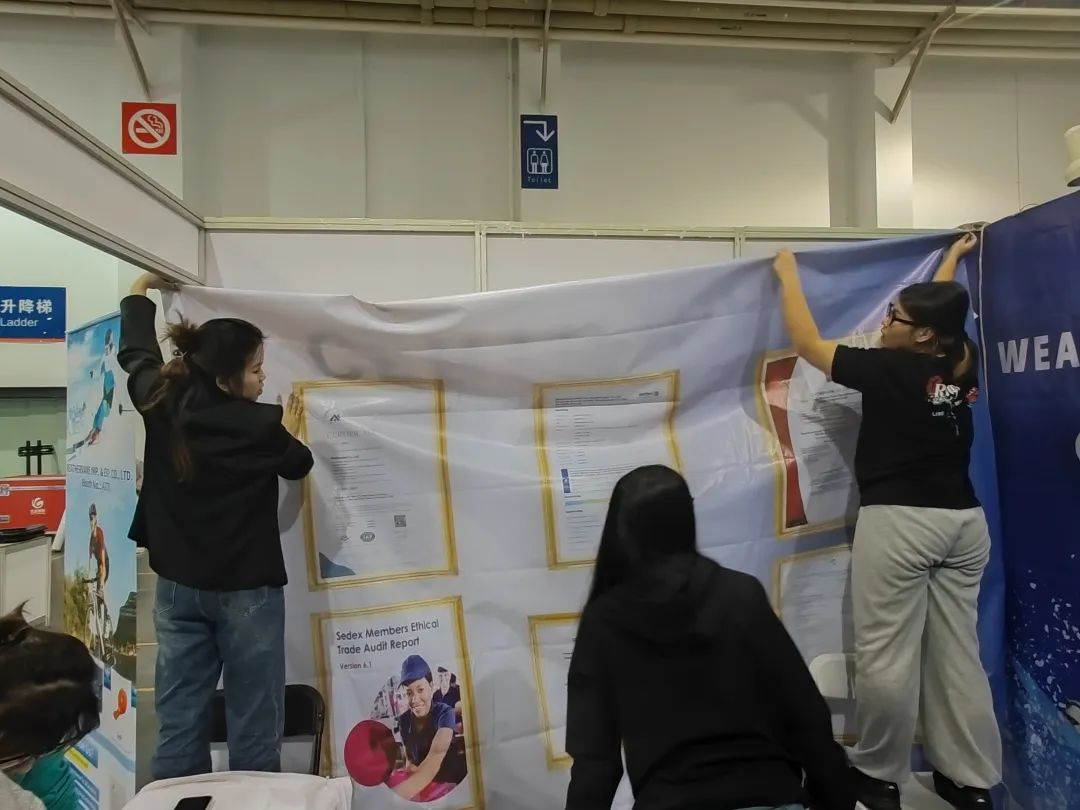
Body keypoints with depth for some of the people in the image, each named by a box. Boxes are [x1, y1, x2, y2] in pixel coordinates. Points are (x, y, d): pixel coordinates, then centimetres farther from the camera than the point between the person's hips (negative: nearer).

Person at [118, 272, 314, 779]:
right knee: (253, 726, 7)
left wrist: (138, 297, 35)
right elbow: (299, 466, 2)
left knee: (179, 722, 12)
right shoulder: (261, 425, -18)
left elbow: (136, 354, 18)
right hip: (247, 588, -5)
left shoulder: (162, 402, -4)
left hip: (178, 585, 6)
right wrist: (287, 434, 23)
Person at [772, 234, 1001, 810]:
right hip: (963, 519, 8)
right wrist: (951, 260, 45)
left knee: (886, 657, 3)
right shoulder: (962, 363, 5)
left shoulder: (890, 370, -11)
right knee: (958, 655, 13)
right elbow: (939, 308, 27)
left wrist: (787, 274, 10)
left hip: (899, 521, -8)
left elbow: (806, 343, -2)